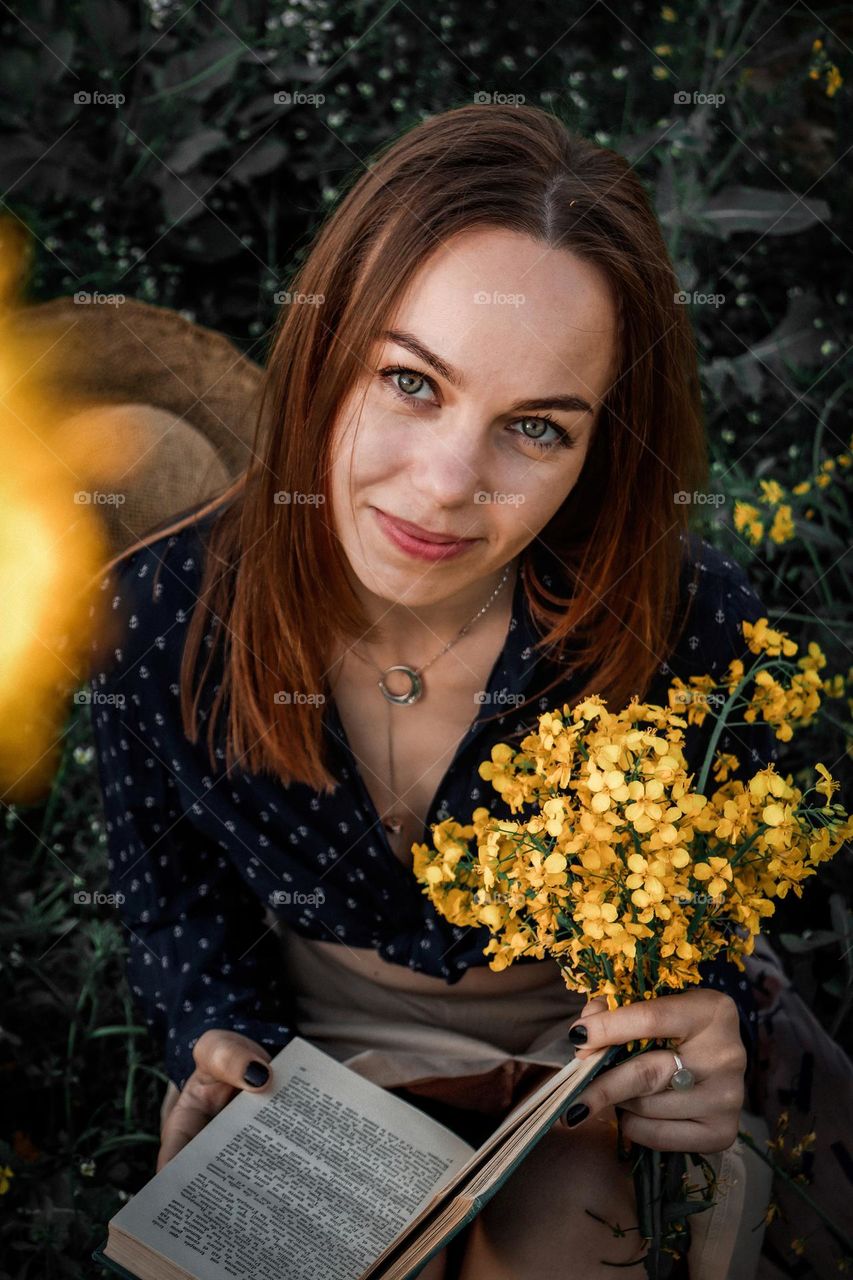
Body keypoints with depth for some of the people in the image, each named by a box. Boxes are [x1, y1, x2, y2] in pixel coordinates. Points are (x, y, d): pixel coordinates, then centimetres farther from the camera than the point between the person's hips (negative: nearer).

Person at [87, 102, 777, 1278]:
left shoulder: (691, 629, -26)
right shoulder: (162, 613, -23)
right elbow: (172, 901, -5)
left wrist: (707, 1041, -30)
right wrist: (230, 1051, -23)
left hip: (570, 1043, 0)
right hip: (310, 1035, 1)